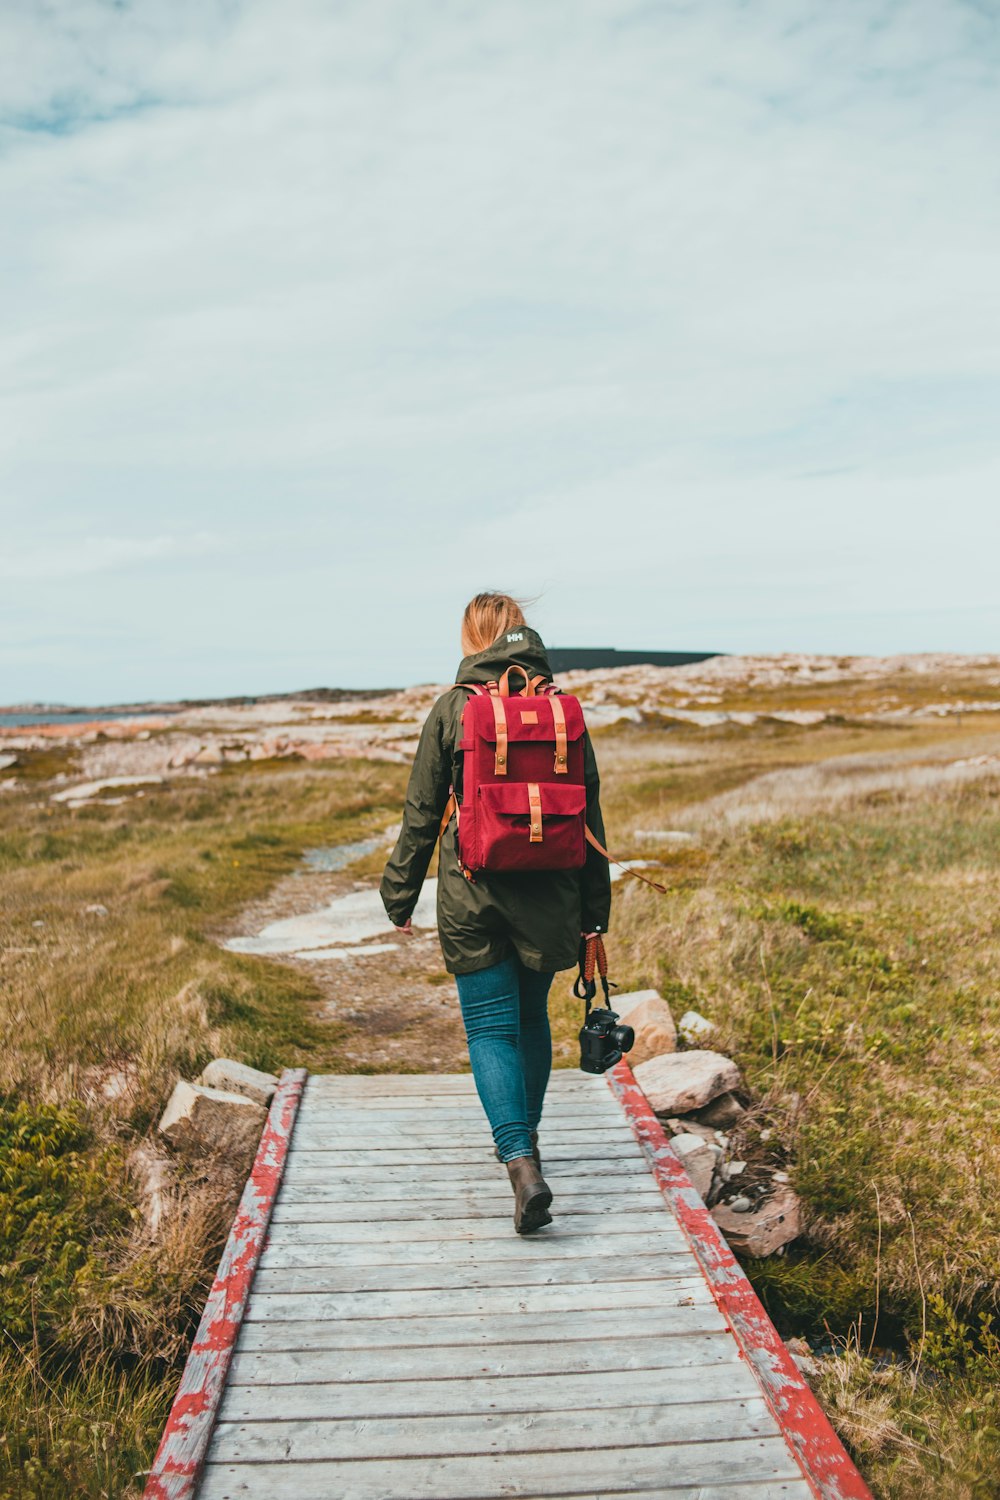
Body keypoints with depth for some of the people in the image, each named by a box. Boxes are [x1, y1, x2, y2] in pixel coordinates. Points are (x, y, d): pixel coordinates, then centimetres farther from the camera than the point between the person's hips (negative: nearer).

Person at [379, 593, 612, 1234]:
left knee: (490, 1027, 4)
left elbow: (421, 813, -1)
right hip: (547, 892, 3)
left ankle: (522, 1163, -11)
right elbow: (590, 814, 4)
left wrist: (400, 893, 10)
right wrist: (593, 907, 12)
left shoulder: (451, 710, -5)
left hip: (472, 893, -3)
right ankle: (526, 1137, 37)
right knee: (532, 1015, 20)